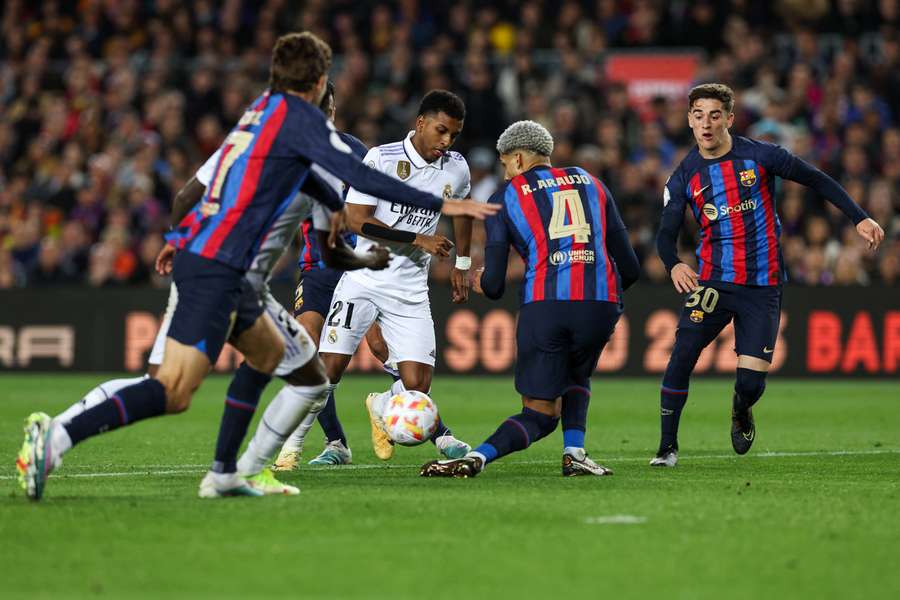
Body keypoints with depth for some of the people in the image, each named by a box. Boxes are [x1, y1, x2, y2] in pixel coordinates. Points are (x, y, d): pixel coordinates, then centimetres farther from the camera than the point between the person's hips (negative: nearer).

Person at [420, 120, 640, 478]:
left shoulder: (505, 199, 14)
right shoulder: (591, 184, 23)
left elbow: (493, 287, 9)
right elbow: (629, 268, 20)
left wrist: (482, 283, 33)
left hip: (543, 304, -2)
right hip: (601, 303, 2)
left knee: (540, 415, 8)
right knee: (576, 378, 31)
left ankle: (476, 458, -15)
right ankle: (574, 453, 10)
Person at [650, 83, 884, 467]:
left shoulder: (760, 157, -5)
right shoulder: (685, 177, 1)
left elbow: (818, 181, 3)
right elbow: (666, 234, 3)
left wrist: (859, 219, -2)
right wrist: (673, 265, -20)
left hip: (763, 287, -1)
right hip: (713, 281, 1)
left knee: (751, 380, -8)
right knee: (682, 355, -18)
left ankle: (741, 411, 31)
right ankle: (667, 447, -5)